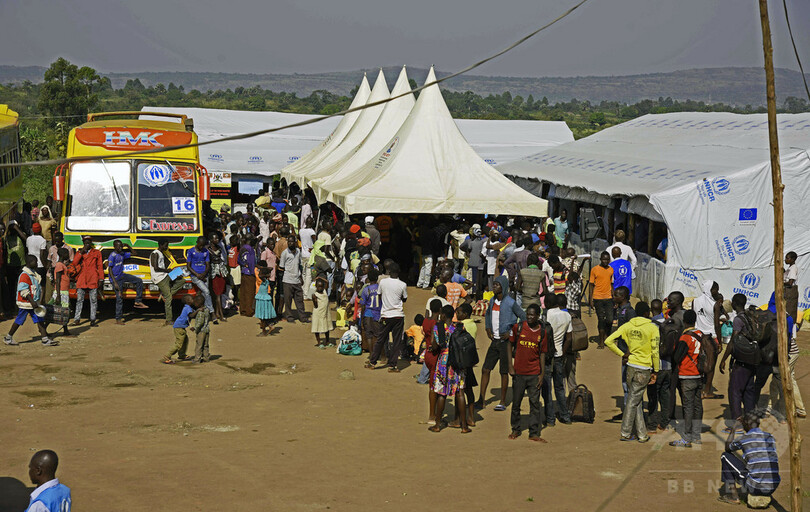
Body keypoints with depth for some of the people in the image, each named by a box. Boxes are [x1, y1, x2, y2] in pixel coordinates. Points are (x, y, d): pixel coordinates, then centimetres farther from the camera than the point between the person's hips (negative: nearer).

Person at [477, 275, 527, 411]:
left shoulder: (510, 303, -13)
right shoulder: (492, 300, 7)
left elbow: (524, 318, -11)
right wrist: (488, 329, 12)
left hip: (505, 342, -6)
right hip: (494, 341, 6)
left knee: (504, 372, 1)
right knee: (485, 369, 4)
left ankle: (503, 402, 10)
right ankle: (481, 400, 10)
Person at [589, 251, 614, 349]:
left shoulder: (611, 269, 9)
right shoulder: (594, 269, -2)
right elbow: (591, 285, 1)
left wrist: (613, 297, 14)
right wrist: (590, 299, -3)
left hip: (608, 298, 3)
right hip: (598, 298, -3)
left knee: (610, 320, -5)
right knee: (601, 319, 0)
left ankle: (606, 336, 20)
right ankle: (601, 342, 9)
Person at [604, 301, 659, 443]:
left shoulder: (627, 326, 3)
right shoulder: (652, 328, -9)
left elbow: (608, 341, -3)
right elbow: (655, 351, -11)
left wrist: (622, 354, 6)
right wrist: (655, 371, -2)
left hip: (631, 366, 4)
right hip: (644, 369, -4)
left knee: (637, 400, 13)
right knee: (633, 401, 1)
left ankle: (642, 434, 17)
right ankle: (626, 433, 8)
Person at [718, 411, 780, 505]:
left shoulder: (743, 439, -4)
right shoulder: (770, 437, 11)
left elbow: (727, 448, 18)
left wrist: (733, 429, 26)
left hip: (755, 487, -6)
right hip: (772, 488, 6)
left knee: (725, 456, 11)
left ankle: (733, 496, 12)